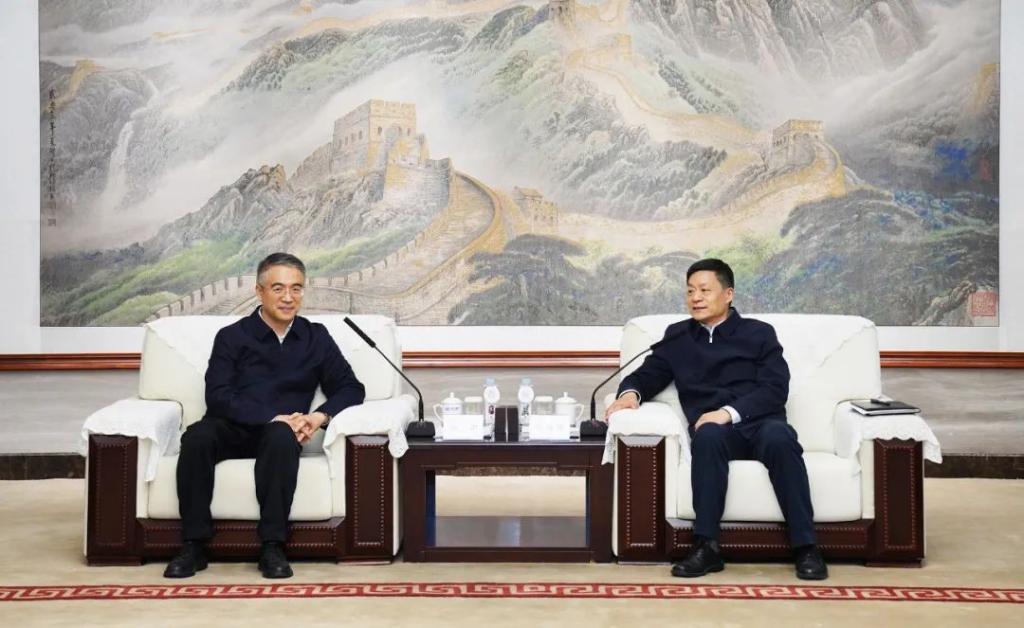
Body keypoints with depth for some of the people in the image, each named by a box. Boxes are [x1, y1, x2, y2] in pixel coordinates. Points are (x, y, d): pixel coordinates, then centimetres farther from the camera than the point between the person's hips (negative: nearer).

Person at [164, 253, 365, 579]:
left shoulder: (316, 337, 13)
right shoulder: (232, 337, 6)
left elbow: (351, 389, 10)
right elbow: (218, 396, -6)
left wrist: (319, 417, -11)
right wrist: (275, 417, -18)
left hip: (279, 432, 0)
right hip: (232, 429, 0)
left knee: (282, 438, -36)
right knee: (196, 436, -33)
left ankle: (272, 546, -31)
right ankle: (193, 545, -25)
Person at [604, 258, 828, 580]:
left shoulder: (759, 333, 12)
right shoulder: (677, 336, 21)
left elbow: (775, 388, -1)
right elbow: (646, 375, 18)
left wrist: (729, 412, -17)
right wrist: (631, 392, -8)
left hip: (760, 423, -1)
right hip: (714, 430, 1)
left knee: (779, 438, -36)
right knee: (708, 436, -36)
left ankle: (805, 547, -31)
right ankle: (706, 546, -35)